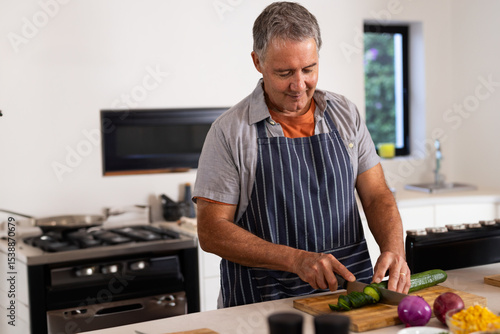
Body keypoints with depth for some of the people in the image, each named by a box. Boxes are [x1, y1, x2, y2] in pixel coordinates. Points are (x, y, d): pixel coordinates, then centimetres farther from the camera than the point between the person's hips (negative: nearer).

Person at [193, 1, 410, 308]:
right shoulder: (230, 131, -4)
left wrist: (394, 250, -13)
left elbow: (377, 197, 8)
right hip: (265, 302, -4)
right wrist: (296, 259, -18)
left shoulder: (346, 115, 9)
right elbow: (211, 231, -7)